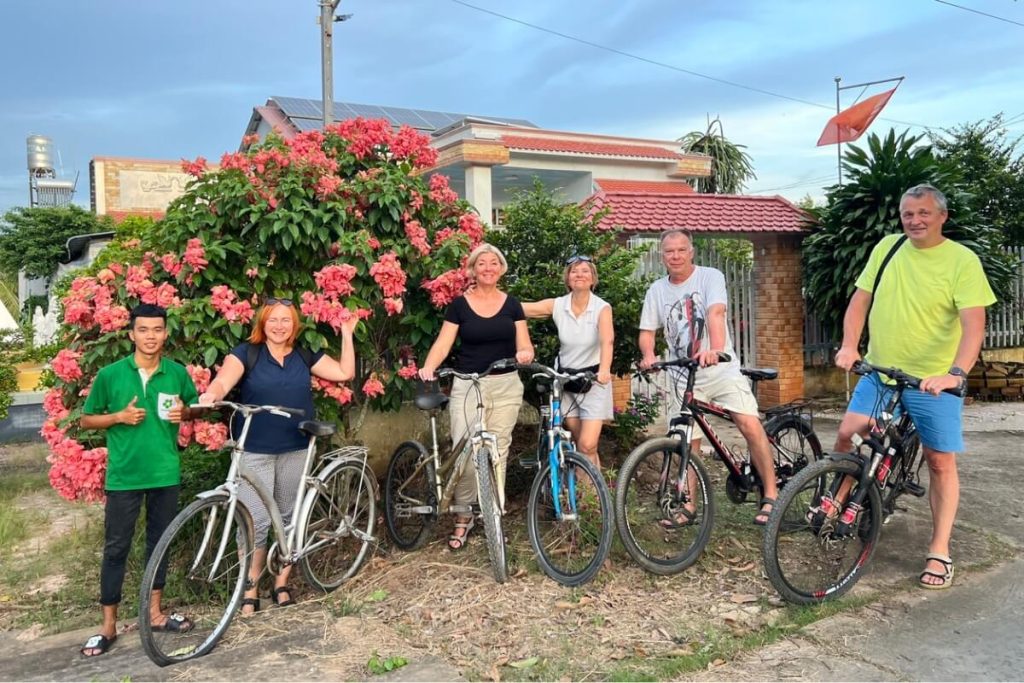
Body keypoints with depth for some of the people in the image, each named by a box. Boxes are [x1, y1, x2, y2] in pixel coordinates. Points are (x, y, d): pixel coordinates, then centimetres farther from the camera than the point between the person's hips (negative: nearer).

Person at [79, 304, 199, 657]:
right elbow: (87, 419, 3)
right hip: (123, 476, -2)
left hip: (165, 474, 2)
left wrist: (183, 412, -10)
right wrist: (120, 416, -15)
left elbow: (195, 409, 14)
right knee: (115, 548, 5)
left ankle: (154, 612, 27)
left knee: (159, 542, 13)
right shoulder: (110, 374, -6)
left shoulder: (178, 373, -1)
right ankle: (108, 625, 17)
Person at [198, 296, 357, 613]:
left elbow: (345, 373, 2)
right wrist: (210, 395, -40)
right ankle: (250, 590, 10)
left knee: (290, 517, 13)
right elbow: (222, 382, -18)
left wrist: (346, 334, -2)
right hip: (254, 452, -3)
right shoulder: (246, 353, -3)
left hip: (296, 450, 4)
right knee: (256, 522, -5)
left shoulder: (306, 356, 7)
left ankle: (282, 583, 28)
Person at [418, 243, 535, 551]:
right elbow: (443, 342, -4)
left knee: (497, 452, 3)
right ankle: (463, 519, 8)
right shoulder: (460, 304, 3)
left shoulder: (512, 304, 8)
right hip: (467, 386, -1)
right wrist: (429, 367, -22)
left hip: (505, 386, 1)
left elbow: (524, 345, 5)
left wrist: (525, 353, -19)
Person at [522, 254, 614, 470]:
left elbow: (607, 341, -28)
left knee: (587, 445, -12)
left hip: (594, 380, -3)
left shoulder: (602, 308, -11)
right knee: (581, 445, 9)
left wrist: (605, 369, -47)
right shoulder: (557, 305, -4)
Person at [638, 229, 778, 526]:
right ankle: (688, 507, 15)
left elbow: (716, 313, -24)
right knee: (687, 442, 5)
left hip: (720, 368, -3)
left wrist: (715, 349, -41)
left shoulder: (710, 277, -7)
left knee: (751, 426, -17)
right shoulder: (656, 290, 5)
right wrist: (648, 355, -19)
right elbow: (647, 332, 4)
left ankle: (770, 496, -4)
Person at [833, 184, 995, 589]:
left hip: (935, 381, -3)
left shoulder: (962, 260, -9)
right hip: (879, 373, 3)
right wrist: (849, 345, -9)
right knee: (847, 434, -11)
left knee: (941, 464, 3)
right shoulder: (887, 247, 3)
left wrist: (956, 373, -33)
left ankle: (939, 553, 15)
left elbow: (973, 324, -18)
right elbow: (860, 300, 6)